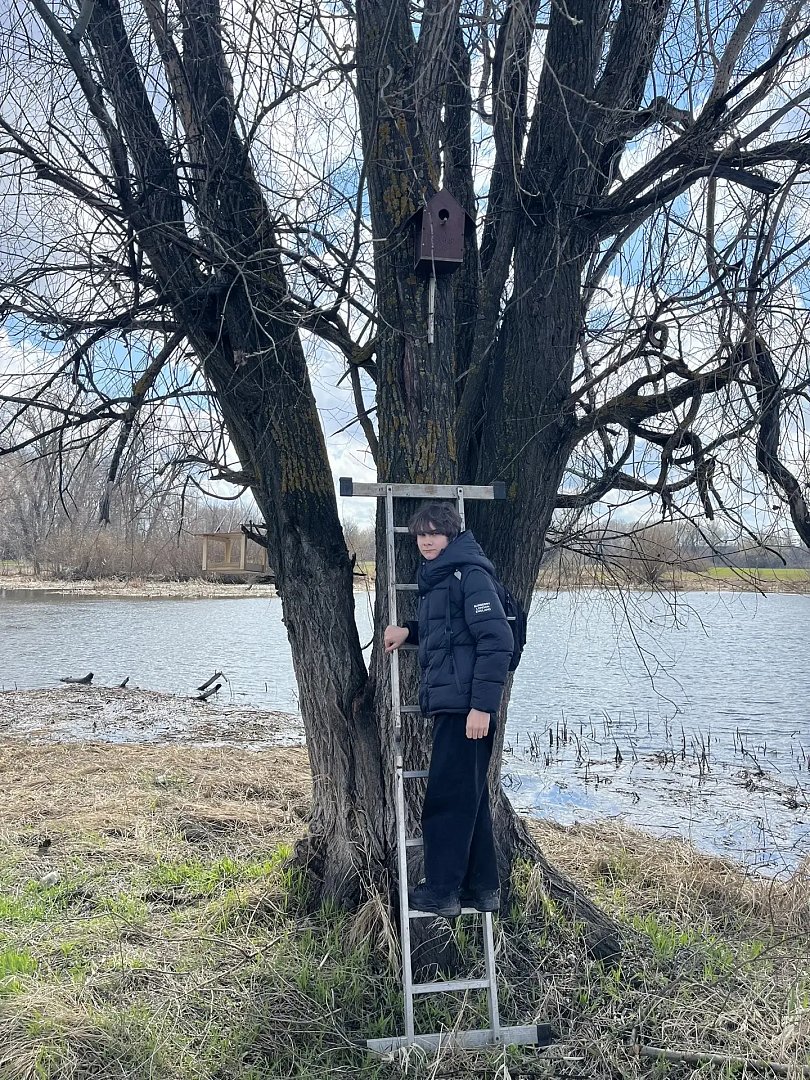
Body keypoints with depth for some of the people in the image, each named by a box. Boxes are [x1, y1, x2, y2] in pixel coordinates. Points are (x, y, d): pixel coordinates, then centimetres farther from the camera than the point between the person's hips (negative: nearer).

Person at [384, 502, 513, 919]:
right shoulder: (435, 577, 19)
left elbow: (497, 639, -19)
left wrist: (482, 705, -22)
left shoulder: (470, 574, -11)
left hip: (466, 707, -10)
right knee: (468, 797, 14)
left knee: (447, 797, -4)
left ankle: (442, 892, 6)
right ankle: (482, 889, 23)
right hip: (448, 704, 10)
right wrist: (408, 632, 18)